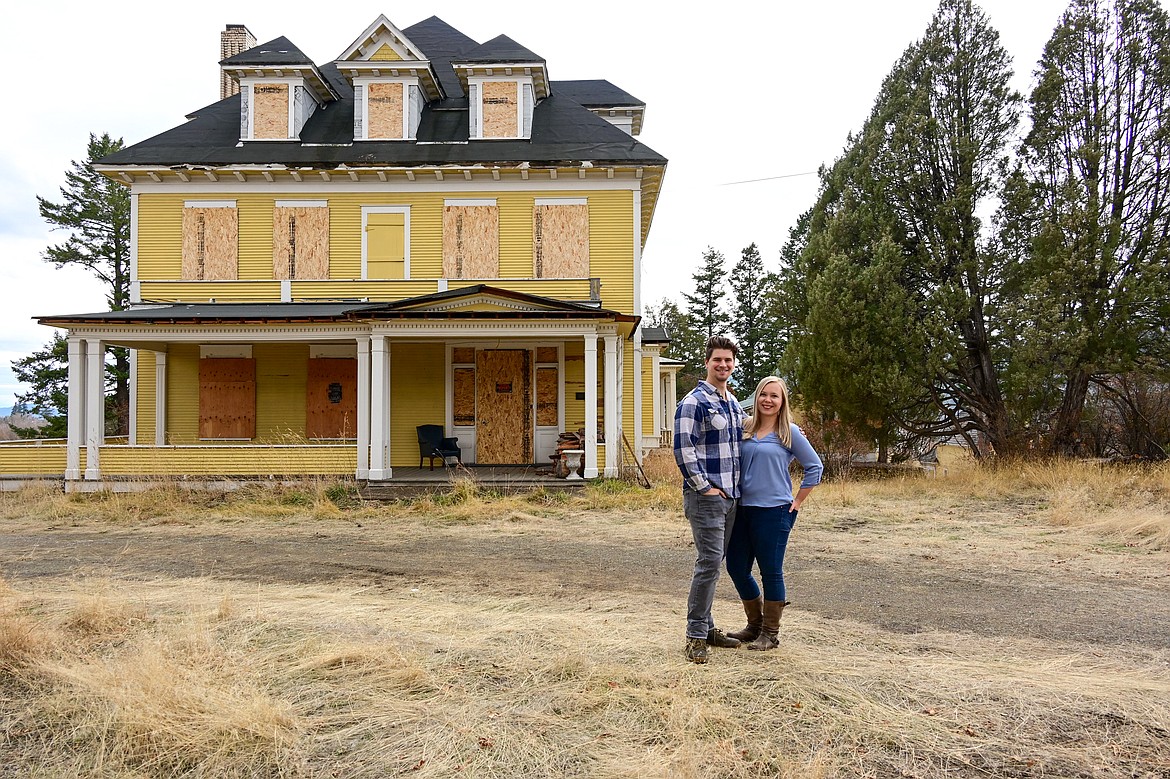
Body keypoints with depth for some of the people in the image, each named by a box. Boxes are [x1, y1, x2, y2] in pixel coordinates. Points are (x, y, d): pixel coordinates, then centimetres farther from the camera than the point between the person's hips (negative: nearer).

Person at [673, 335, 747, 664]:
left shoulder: (734, 404, 15)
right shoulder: (694, 402, -11)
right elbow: (683, 449, -17)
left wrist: (736, 485, 19)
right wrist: (705, 487, -16)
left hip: (730, 496, 8)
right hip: (706, 497, -8)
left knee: (715, 563, 13)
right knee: (709, 563, -10)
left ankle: (706, 626, 24)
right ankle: (695, 636, -1)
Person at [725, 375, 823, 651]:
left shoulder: (790, 432, -3)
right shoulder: (744, 428, 8)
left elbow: (814, 467, 1)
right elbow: (734, 464, 18)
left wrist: (798, 501, 0)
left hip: (774, 511, -5)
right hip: (743, 509, 5)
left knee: (770, 571, 2)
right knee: (736, 567, 9)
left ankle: (770, 633, 18)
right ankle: (755, 625, 29)